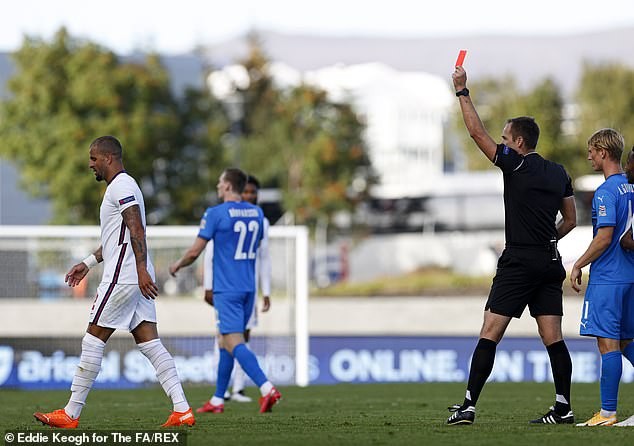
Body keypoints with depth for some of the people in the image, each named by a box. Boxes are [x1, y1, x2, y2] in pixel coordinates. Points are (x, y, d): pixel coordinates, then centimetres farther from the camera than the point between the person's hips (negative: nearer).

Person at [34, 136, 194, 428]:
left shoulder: (121, 186, -10)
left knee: (93, 341, -4)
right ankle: (182, 410, -3)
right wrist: (88, 263, 34)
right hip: (136, 280, 10)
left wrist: (141, 270, -29)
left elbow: (136, 230, -21)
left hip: (122, 278, -10)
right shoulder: (121, 186, 23)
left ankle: (70, 415, 0)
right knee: (149, 343, 4)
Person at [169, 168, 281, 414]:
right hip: (248, 287, 7)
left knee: (234, 343, -12)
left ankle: (267, 388, -30)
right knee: (226, 342, 16)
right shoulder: (257, 213, 8)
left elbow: (194, 251, -8)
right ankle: (217, 400, 19)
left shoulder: (215, 213, -11)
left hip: (226, 289, -7)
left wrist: (178, 264, 11)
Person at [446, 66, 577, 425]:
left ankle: (469, 405, -9)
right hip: (550, 262, 7)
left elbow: (477, 132, -4)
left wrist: (462, 91, 3)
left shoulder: (516, 164, -7)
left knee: (490, 333, -6)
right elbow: (571, 220, 18)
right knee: (553, 337, 5)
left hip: (518, 262, -7)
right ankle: (563, 407, 1)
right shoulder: (559, 173, 12)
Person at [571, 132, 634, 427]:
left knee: (608, 343, -7)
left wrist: (578, 266, -10)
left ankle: (608, 413, -8)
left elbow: (604, 238, -19)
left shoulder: (606, 192, -14)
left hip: (607, 278, -9)